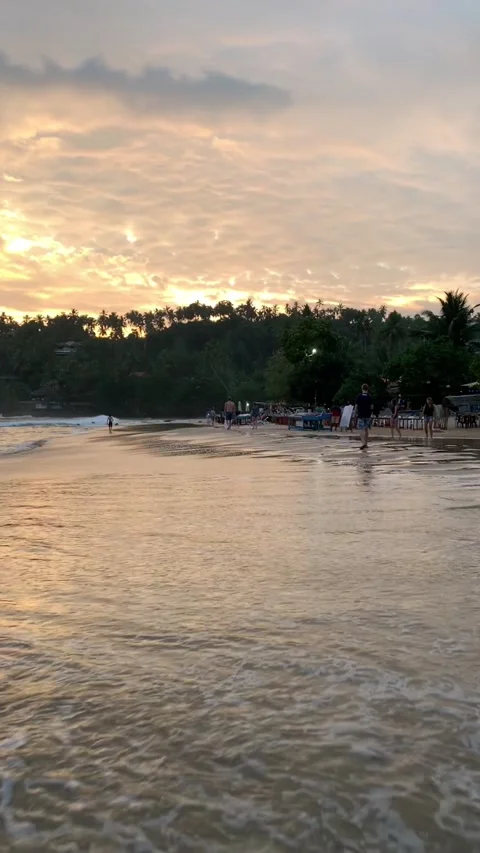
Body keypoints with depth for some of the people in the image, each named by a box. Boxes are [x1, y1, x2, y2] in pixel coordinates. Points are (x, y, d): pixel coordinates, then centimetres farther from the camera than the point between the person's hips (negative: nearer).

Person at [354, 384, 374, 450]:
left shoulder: (359, 397, -5)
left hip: (361, 415, -3)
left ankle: (363, 443, -25)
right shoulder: (370, 397, 1)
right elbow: (372, 407, 2)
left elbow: (356, 406, -4)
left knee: (362, 429, -8)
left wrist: (355, 414, 7)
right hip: (368, 415, 3)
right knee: (366, 429, 14)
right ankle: (366, 443, 19)